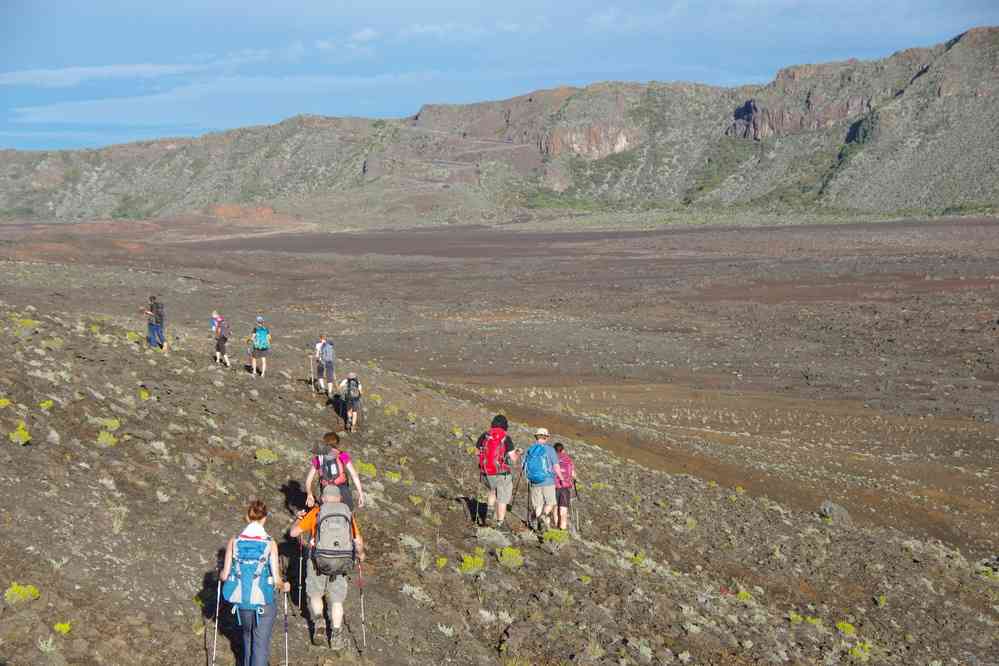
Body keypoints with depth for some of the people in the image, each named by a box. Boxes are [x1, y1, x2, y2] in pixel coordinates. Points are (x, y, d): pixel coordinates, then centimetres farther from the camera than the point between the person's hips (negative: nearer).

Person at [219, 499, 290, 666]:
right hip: (264, 602, -3)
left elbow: (225, 575, -2)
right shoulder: (270, 544, -11)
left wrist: (222, 574, 21)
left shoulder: (234, 542, -5)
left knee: (248, 635, 29)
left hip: (242, 600, 3)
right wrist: (284, 586, 11)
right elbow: (276, 580, -11)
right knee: (261, 644, 7)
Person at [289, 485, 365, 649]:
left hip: (319, 562, -1)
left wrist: (300, 519, 24)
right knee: (336, 600, 15)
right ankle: (336, 637, 10)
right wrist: (360, 554, 31)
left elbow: (293, 533, 4)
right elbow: (358, 542, 8)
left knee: (315, 595, 22)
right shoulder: (348, 514, 6)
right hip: (341, 563, 1)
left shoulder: (316, 513, 0)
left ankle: (319, 621, 0)